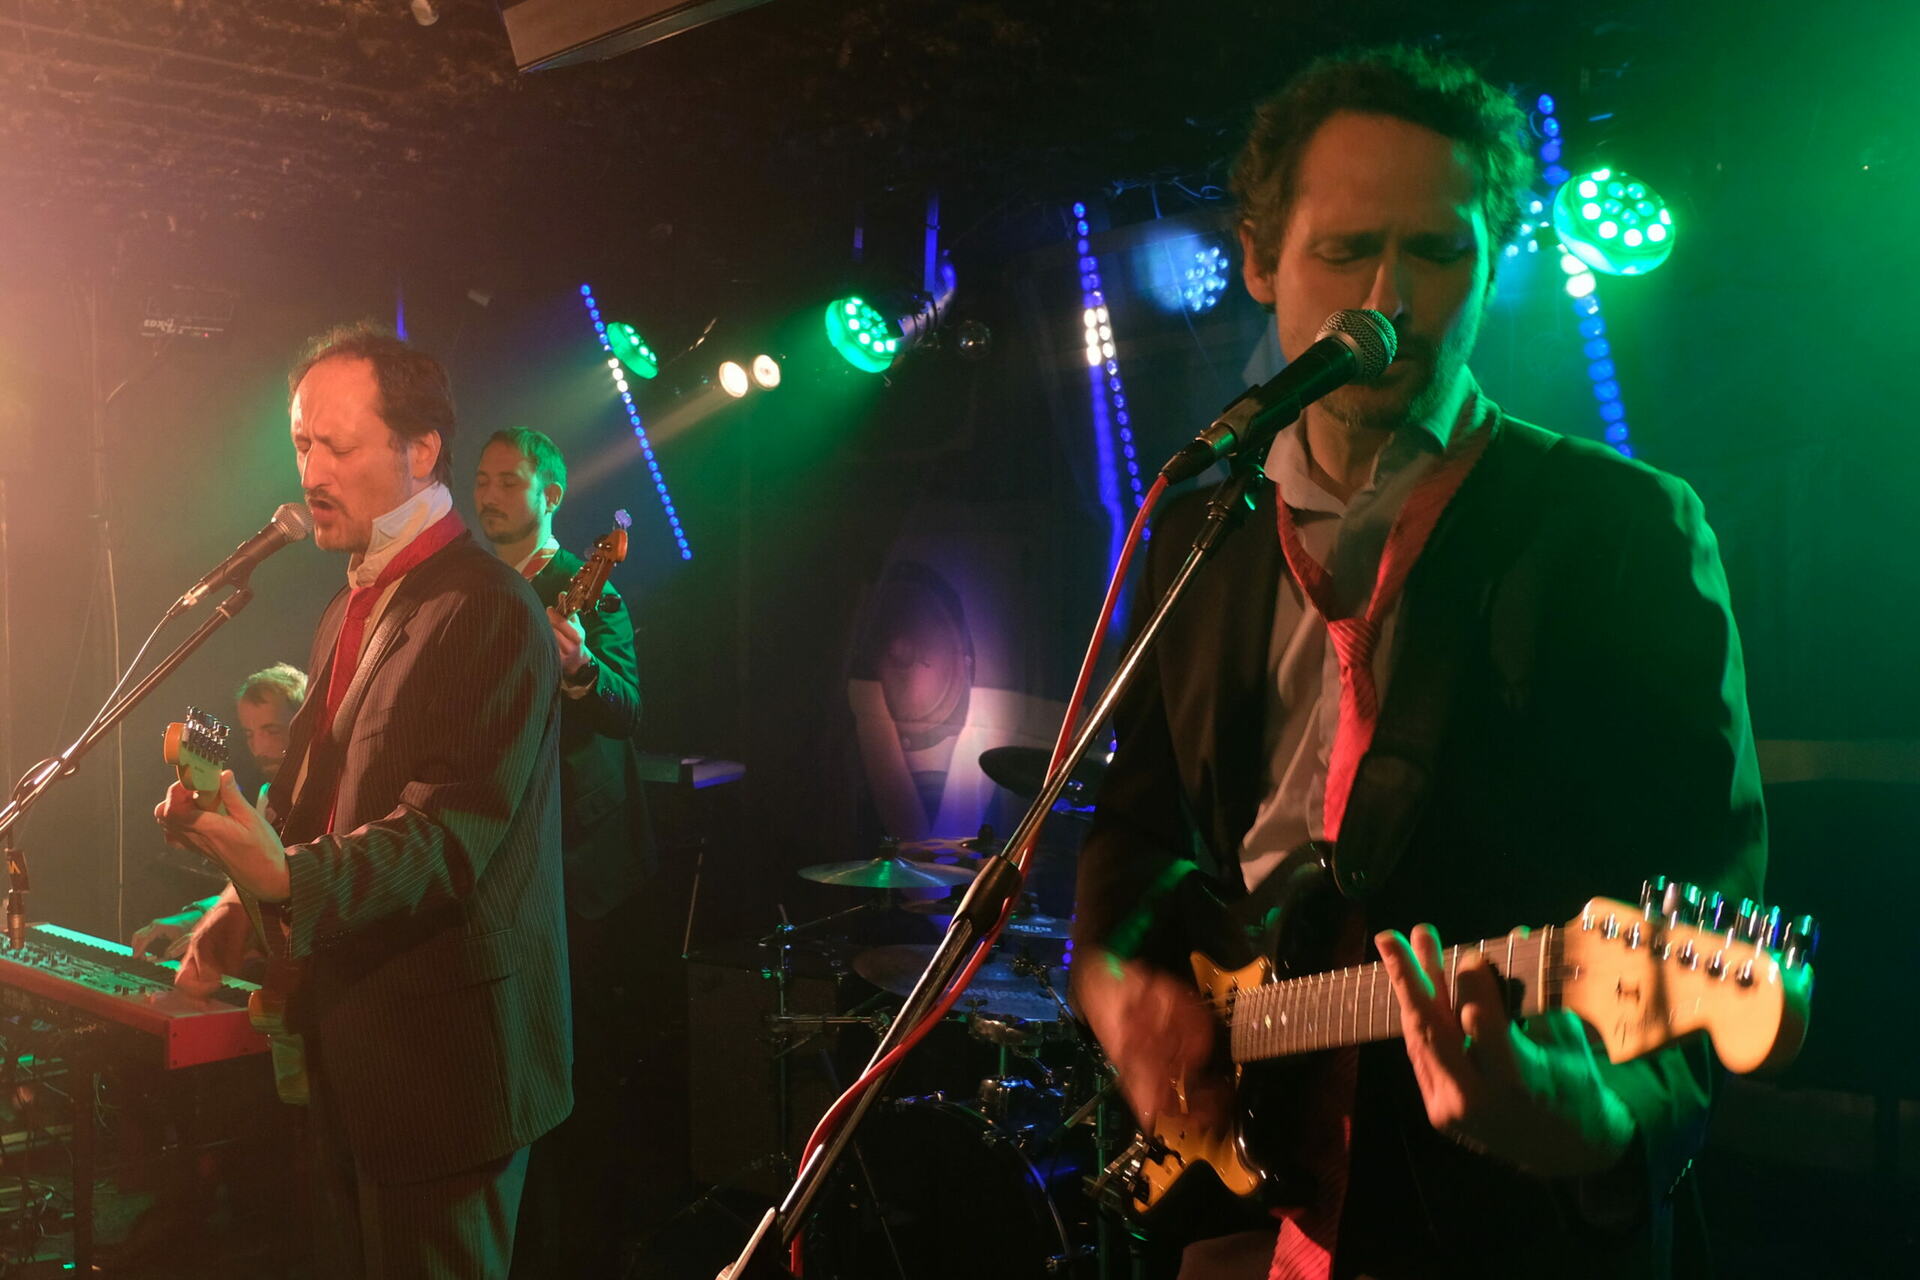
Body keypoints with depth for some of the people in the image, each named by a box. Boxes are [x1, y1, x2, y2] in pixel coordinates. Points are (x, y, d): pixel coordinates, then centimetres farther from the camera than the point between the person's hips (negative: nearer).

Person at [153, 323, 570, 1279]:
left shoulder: (489, 615, -17)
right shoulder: (348, 613, 14)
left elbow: (449, 836, -25)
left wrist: (291, 878, -38)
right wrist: (246, 904, 5)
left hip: (441, 1049, -9)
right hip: (347, 1050, 9)